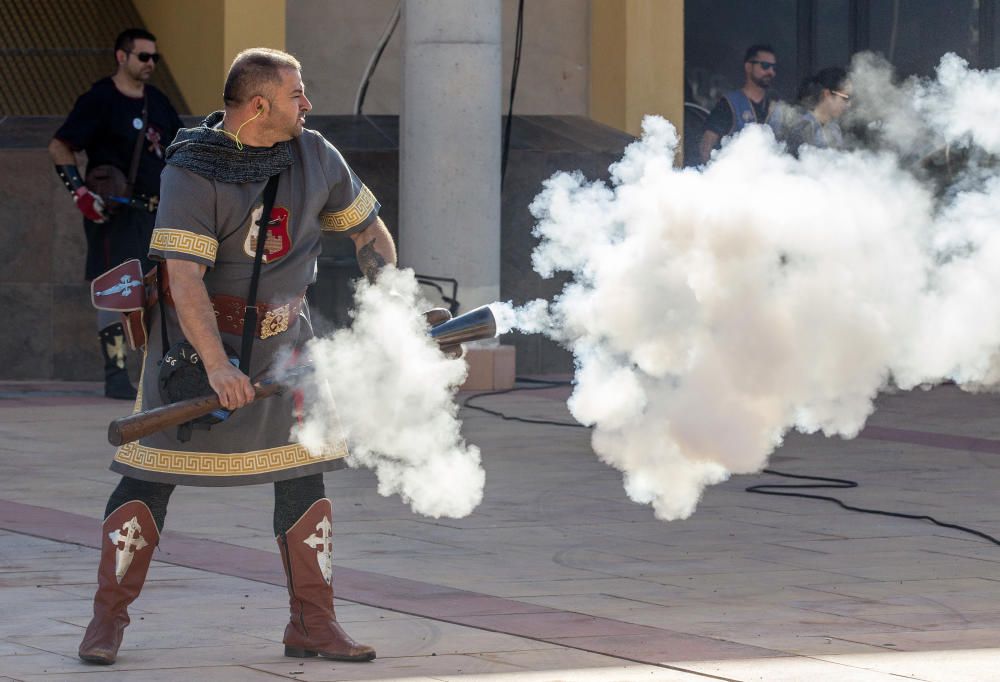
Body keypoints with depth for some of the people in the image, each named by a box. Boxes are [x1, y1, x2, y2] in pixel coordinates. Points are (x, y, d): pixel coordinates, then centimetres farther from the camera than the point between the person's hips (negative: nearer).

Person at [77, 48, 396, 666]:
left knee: (303, 471, 0)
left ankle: (313, 624, 8)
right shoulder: (192, 173, -19)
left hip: (281, 336, 4)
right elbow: (183, 278, -28)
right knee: (153, 468, -5)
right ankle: (108, 620, 5)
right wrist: (215, 364, -38)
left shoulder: (314, 156, -2)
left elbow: (368, 228, 13)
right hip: (197, 335, -4)